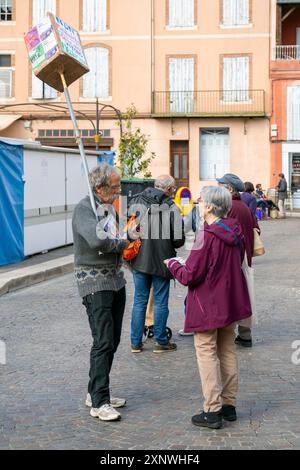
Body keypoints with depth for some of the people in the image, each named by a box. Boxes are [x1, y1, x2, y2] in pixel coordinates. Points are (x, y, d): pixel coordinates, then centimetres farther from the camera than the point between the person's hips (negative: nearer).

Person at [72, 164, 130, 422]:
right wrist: (122, 243, -16)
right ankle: (99, 403, -3)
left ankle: (96, 392, 25)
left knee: (112, 340, 12)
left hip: (116, 279, 8)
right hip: (94, 282, -8)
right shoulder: (84, 209, -16)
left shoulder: (110, 208, 10)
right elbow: (98, 240, -33)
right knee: (103, 342, -9)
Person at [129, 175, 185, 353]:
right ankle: (161, 342, 16)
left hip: (139, 260, 3)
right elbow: (179, 240, -11)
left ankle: (136, 342, 16)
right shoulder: (171, 208, -11)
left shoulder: (135, 203, -2)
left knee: (139, 300, 12)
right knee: (160, 301, 8)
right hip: (162, 260, -3)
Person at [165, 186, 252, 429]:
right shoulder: (235, 233, 3)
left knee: (206, 353, 1)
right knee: (228, 352, 16)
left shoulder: (207, 235, -20)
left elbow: (190, 276, -19)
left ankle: (212, 411, 3)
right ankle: (229, 405, 24)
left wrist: (173, 265, 2)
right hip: (231, 303, 8)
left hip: (208, 305, -8)